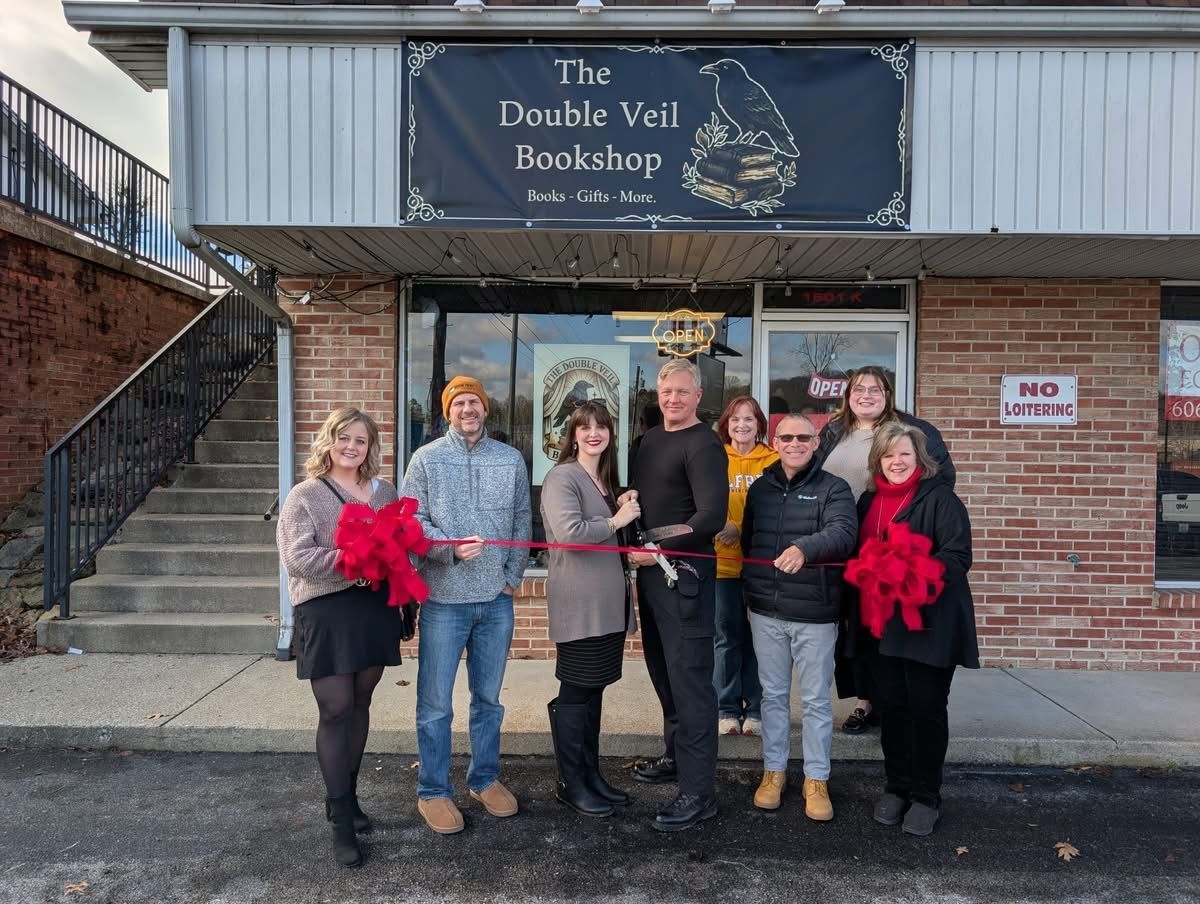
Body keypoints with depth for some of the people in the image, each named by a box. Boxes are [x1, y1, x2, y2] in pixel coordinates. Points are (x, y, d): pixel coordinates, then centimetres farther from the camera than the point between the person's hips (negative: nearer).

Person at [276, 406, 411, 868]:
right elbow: (297, 559, -15)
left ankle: (345, 796, 34)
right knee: (336, 711, -2)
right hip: (327, 612, -5)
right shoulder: (304, 496, -5)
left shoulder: (384, 490, 10)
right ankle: (342, 824, 10)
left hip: (376, 607, 5)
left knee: (360, 704, 15)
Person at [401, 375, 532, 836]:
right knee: (435, 703, 6)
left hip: (496, 600, 3)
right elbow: (411, 521, -5)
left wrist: (512, 574, 2)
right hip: (443, 599, -2)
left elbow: (522, 521, 9)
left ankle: (485, 778, 33)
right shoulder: (426, 459, -1)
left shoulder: (511, 459, 6)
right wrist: (451, 549, -19)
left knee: (489, 698, 16)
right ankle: (433, 790, 23)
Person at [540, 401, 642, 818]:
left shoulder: (605, 479, 17)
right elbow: (569, 532, -25)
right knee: (574, 694, 3)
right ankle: (571, 784, 16)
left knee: (593, 691, 15)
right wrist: (617, 520, -14)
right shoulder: (562, 477, -10)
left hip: (608, 603, 8)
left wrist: (628, 530, 8)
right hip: (579, 606, -8)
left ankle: (591, 775, 27)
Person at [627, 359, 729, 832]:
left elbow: (711, 515, -19)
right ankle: (677, 754, 36)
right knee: (662, 669, 18)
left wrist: (659, 550, -16)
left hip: (683, 573, -8)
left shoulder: (704, 444, -10)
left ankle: (698, 792, 5)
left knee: (689, 678, -4)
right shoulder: (651, 439, 14)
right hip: (650, 568, 8)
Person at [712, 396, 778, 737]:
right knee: (726, 638, 9)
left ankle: (755, 709, 25)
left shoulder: (773, 461, -2)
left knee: (757, 638, 10)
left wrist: (742, 529, -17)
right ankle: (727, 709, 22)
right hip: (722, 562, 0)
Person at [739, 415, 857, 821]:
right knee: (773, 695, 14)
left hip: (815, 615, -3)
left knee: (817, 700, 9)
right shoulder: (760, 488, 8)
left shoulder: (833, 489, -6)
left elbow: (843, 533, -24)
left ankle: (816, 780, 23)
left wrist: (804, 548, -43)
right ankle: (774, 771, 29)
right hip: (766, 612, 4)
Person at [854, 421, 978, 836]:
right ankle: (897, 787, 28)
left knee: (926, 709, 5)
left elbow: (957, 557, -15)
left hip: (929, 622, -5)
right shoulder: (868, 502, 13)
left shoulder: (940, 498, -7)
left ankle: (926, 796, 21)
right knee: (891, 706, 12)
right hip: (882, 622, 5)